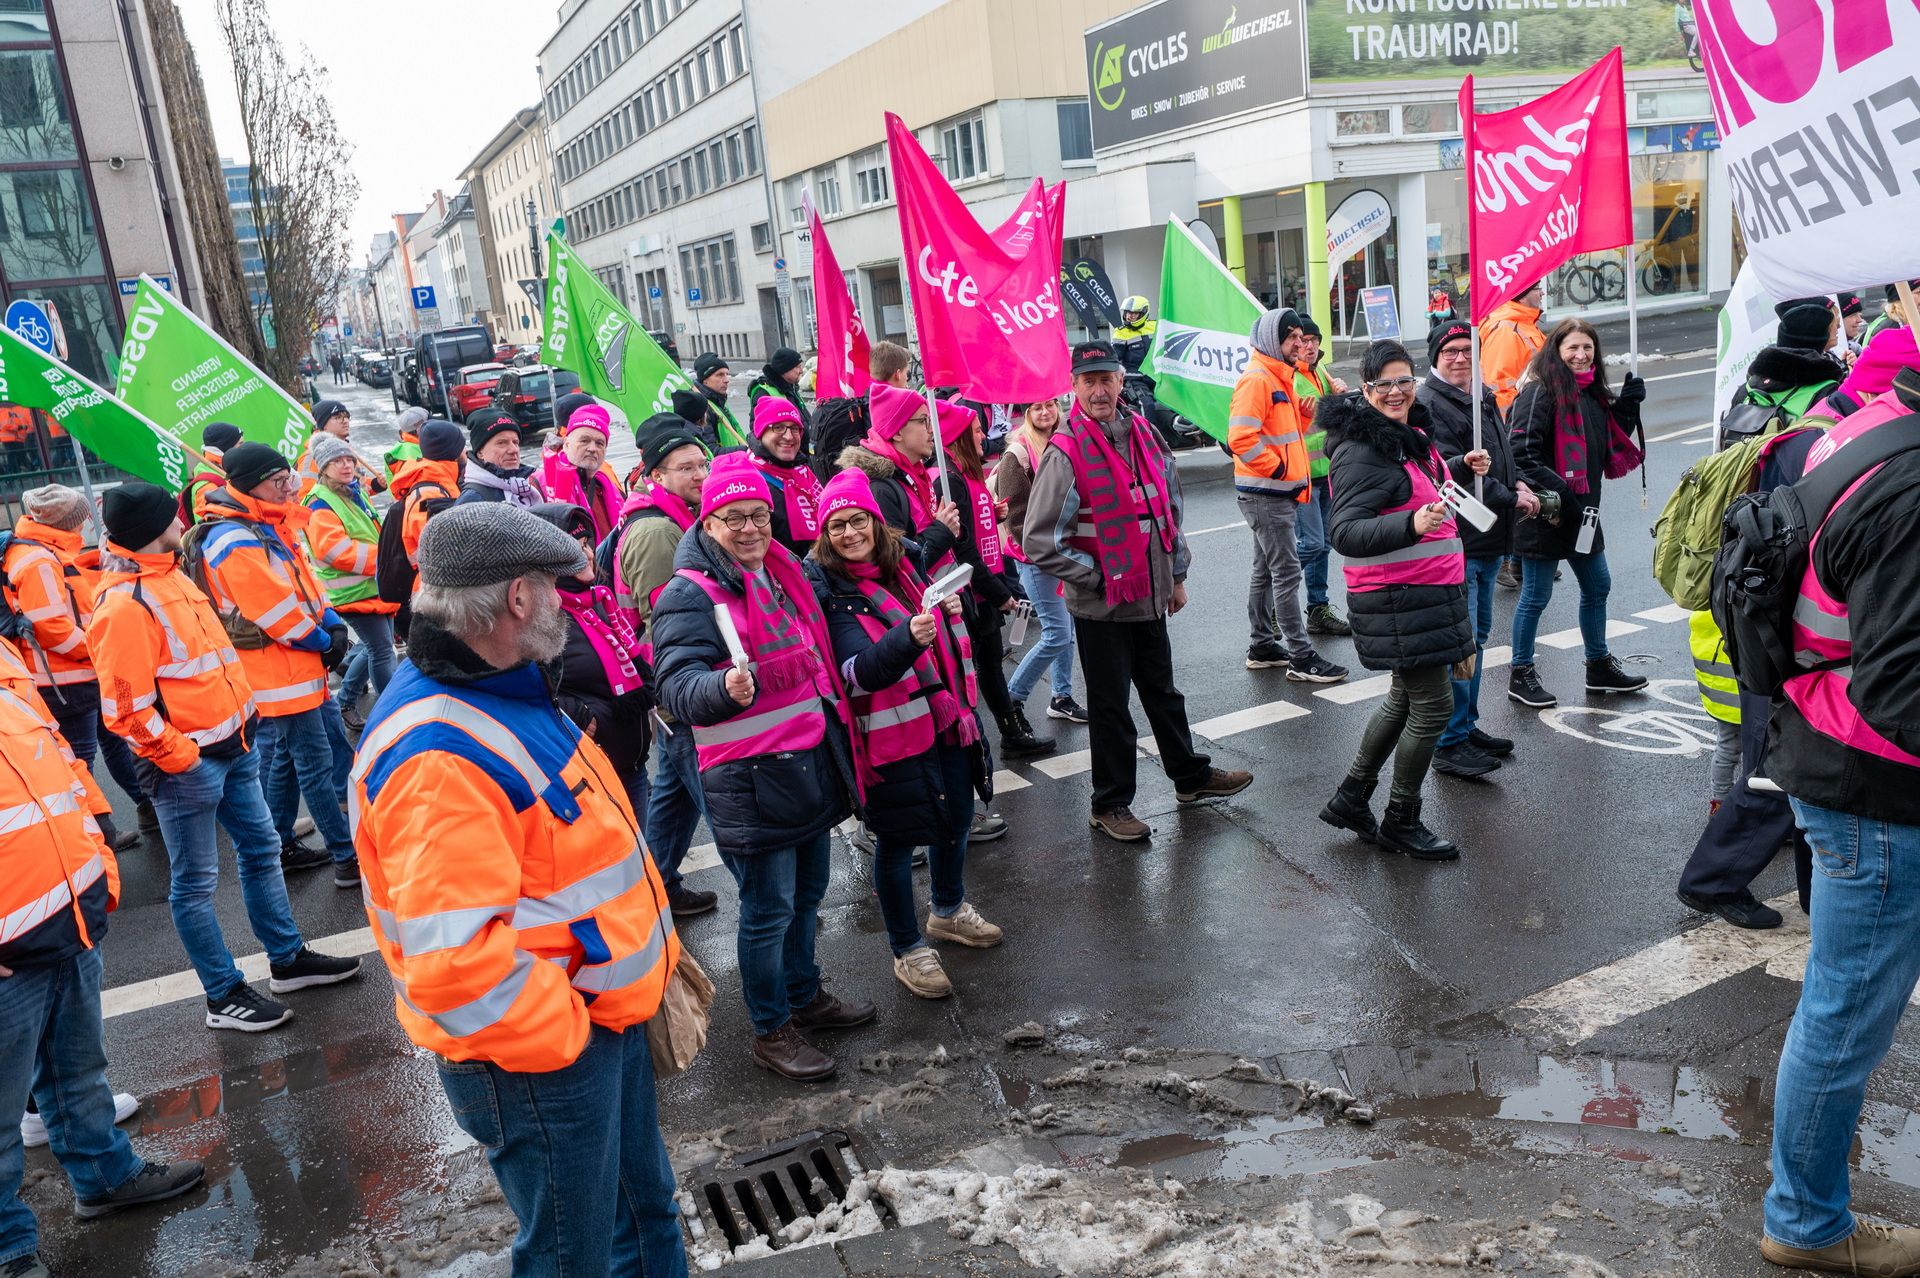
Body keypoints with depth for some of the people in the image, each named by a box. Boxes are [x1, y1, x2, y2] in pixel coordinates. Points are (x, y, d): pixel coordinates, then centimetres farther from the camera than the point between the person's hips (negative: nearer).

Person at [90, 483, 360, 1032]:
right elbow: (126, 708, -21)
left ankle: (288, 959, 32)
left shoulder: (169, 574, 8)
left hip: (232, 744, 9)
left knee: (262, 849, 18)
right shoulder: (124, 604, -20)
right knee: (195, 882, 5)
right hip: (187, 765, -9)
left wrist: (243, 710, 13)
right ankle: (224, 996, 17)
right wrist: (180, 757, -17)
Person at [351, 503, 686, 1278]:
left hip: (599, 1011, 9)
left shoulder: (501, 689, 3)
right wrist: (564, 1037, -21)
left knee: (645, 1212, 27)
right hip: (538, 1059, -9)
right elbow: (454, 963, -34)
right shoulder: (439, 755, -29)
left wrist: (647, 949, 13)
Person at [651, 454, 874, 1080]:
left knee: (807, 892, 21)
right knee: (768, 909, 3)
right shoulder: (690, 593, -15)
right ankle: (770, 1030, 21)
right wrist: (724, 687, -45)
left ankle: (805, 995, 40)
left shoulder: (786, 570, 11)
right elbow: (677, 686, -26)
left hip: (812, 762, 8)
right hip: (750, 777, -8)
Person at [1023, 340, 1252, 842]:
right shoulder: (1065, 452, -16)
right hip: (1101, 604, -6)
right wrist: (1095, 577, -13)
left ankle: (1191, 776, 39)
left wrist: (1176, 575, 15)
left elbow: (1171, 507, 17)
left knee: (1163, 692, 22)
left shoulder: (1144, 435, 5)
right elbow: (1039, 542, -18)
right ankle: (1109, 805, 20)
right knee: (1110, 706, 5)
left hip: (1151, 597, 6)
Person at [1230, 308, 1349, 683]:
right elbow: (1240, 437, -25)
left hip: (1277, 494, 11)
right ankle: (1301, 658, -5)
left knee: (1266, 570, 16)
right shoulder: (1256, 379, -16)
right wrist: (1277, 468, -18)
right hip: (1265, 495, -11)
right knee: (1287, 572, -8)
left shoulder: (1278, 378, 16)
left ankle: (1263, 646, 25)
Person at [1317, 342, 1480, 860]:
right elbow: (1345, 531, -28)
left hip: (1430, 590, 10)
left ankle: (1350, 799, 32)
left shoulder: (1411, 434, 11)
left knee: (1407, 698, 20)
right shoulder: (1362, 450, -19)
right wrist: (1412, 524, -41)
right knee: (1434, 705, -2)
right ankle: (1401, 822, 15)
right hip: (1399, 599, -10)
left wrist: (1464, 470, 12)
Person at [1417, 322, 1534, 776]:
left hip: (1489, 540, 10)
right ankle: (1449, 743, 0)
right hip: (1455, 541, -10)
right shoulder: (1428, 403, -14)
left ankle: (1467, 726, 29)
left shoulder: (1484, 398, 16)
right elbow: (1452, 471, -21)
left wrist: (1518, 485, 4)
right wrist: (1511, 499, -15)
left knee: (1477, 635, 17)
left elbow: (1502, 454, 26)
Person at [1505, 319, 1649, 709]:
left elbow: (1613, 442, 20)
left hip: (1583, 511, 9)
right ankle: (1521, 675, 16)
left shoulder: (1593, 393, 12)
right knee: (1535, 596, 2)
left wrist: (1627, 407, 5)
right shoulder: (1540, 391, -15)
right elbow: (1522, 453, -22)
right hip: (1545, 514, -9)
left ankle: (1599, 666, 36)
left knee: (1597, 588, 19)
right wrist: (1557, 493, -24)